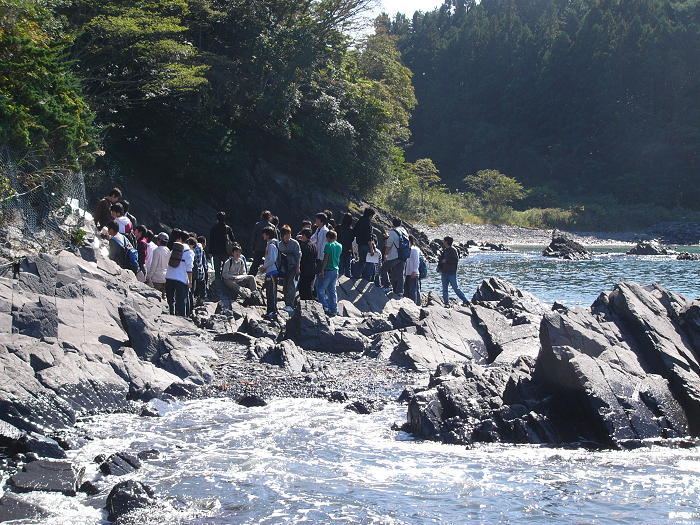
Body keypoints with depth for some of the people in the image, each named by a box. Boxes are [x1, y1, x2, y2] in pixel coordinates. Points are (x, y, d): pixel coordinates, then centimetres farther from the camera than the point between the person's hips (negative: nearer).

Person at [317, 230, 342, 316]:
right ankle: (334, 310, 12)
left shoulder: (328, 245, -12)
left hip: (328, 270, -7)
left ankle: (325, 307, -6)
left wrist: (322, 270, -15)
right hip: (336, 270, 7)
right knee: (332, 290, 13)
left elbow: (326, 259, -16)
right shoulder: (339, 246, 8)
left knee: (320, 289, 4)